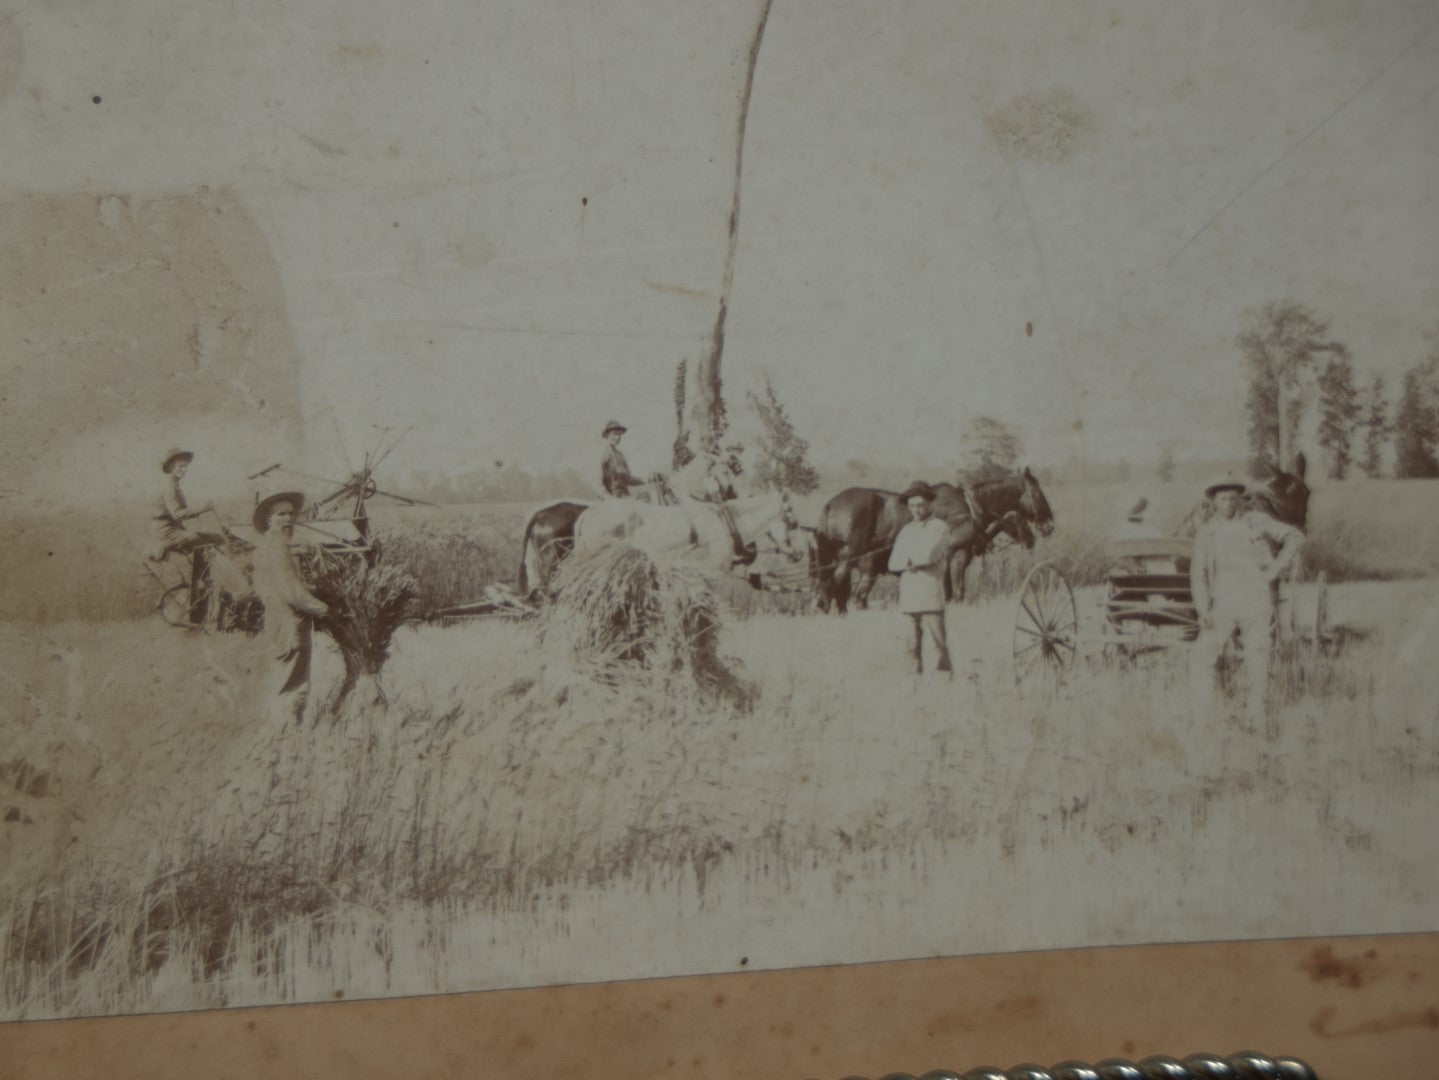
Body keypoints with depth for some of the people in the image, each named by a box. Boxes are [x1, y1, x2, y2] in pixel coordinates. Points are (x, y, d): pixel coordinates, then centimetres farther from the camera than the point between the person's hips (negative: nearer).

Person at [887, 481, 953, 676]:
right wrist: (908, 564, -8)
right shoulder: (906, 531, 17)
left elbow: (929, 556, -13)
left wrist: (907, 559, 1)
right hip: (908, 595, 5)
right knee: (912, 645, 5)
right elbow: (893, 564, 10)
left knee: (937, 642, -7)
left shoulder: (940, 528, 2)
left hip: (931, 596, -5)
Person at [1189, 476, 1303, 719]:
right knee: (1201, 655, -5)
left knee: (1257, 658, 0)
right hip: (1223, 603, 1)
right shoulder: (1206, 533, 10)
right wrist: (1203, 610, -4)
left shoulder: (1256, 521, 8)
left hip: (1255, 600, -1)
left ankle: (1255, 715, 6)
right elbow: (1197, 574, 7)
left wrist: (1275, 569, -1)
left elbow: (1295, 536, 9)